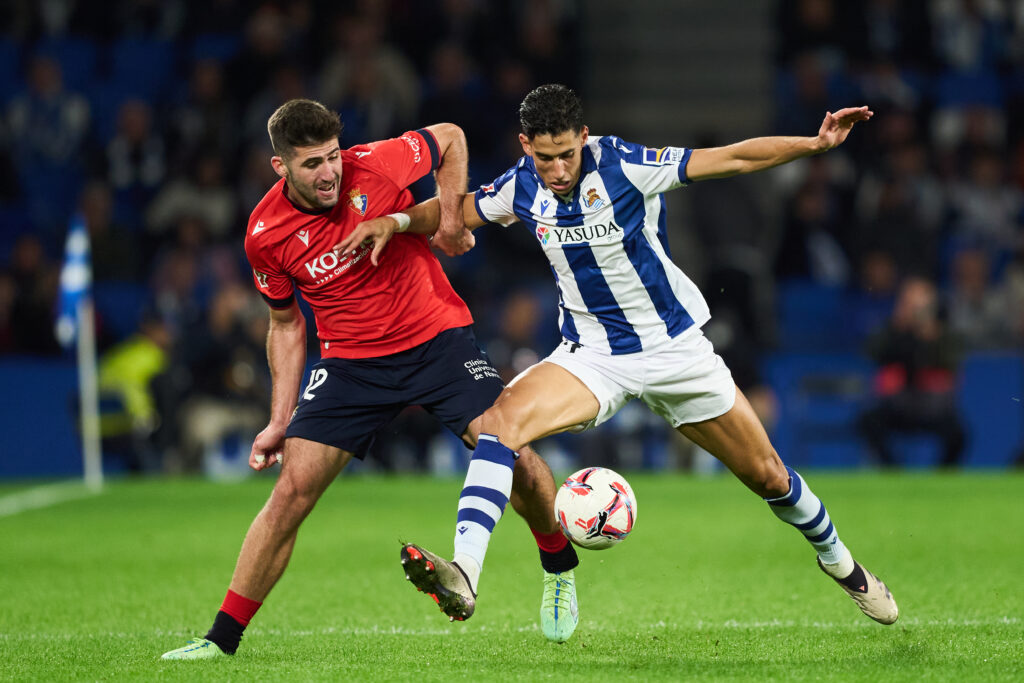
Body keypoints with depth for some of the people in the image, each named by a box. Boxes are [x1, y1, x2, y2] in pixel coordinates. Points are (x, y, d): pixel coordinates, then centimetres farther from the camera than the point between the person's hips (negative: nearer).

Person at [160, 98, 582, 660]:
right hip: (350, 361, 0)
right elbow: (285, 323, 5)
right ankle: (223, 636, -2)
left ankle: (558, 571, 17)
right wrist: (280, 419, 2)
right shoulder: (266, 236, -12)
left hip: (436, 338, 0)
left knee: (515, 458, -14)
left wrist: (450, 219, -3)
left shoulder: (376, 166, -17)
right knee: (291, 492, -11)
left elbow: (449, 139, 5)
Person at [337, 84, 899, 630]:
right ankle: (463, 574, -37)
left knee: (766, 475, 7)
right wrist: (395, 222, -7)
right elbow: (456, 213, 11)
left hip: (674, 347, -2)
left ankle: (839, 564, 37)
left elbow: (733, 159, -19)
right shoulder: (522, 187, -7)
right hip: (590, 355, 2)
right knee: (503, 416, -27)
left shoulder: (622, 166, -19)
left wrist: (815, 144, -29)